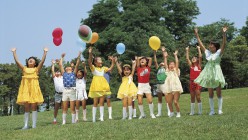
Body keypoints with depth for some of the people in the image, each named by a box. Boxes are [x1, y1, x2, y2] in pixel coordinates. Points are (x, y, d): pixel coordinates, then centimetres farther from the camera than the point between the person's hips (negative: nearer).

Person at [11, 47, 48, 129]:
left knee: (34, 107, -2)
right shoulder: (24, 69, 15)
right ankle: (26, 125, 1)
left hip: (34, 88, -1)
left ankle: (34, 124, 0)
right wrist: (14, 52, 10)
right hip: (25, 88, 2)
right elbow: (17, 61, 9)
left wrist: (45, 52, -4)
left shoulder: (37, 69, 11)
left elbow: (42, 61, 0)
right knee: (26, 107, 0)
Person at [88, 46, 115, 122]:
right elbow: (89, 62, -16)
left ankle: (101, 117, 6)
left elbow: (110, 69, 8)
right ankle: (93, 118, 4)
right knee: (95, 102, -1)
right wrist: (90, 53, -29)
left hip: (103, 86, 4)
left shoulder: (103, 68, 14)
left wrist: (113, 61, 0)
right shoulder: (93, 68, 0)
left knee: (102, 102, 4)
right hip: (96, 86, -4)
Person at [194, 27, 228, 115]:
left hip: (216, 72, -4)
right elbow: (201, 44, 16)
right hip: (209, 73, 4)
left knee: (218, 92, -3)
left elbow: (224, 44, -14)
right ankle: (212, 110, 8)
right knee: (210, 93, 4)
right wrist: (196, 35, 15)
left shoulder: (219, 52, -1)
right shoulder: (208, 53, 11)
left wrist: (224, 34, -25)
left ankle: (220, 109, 1)